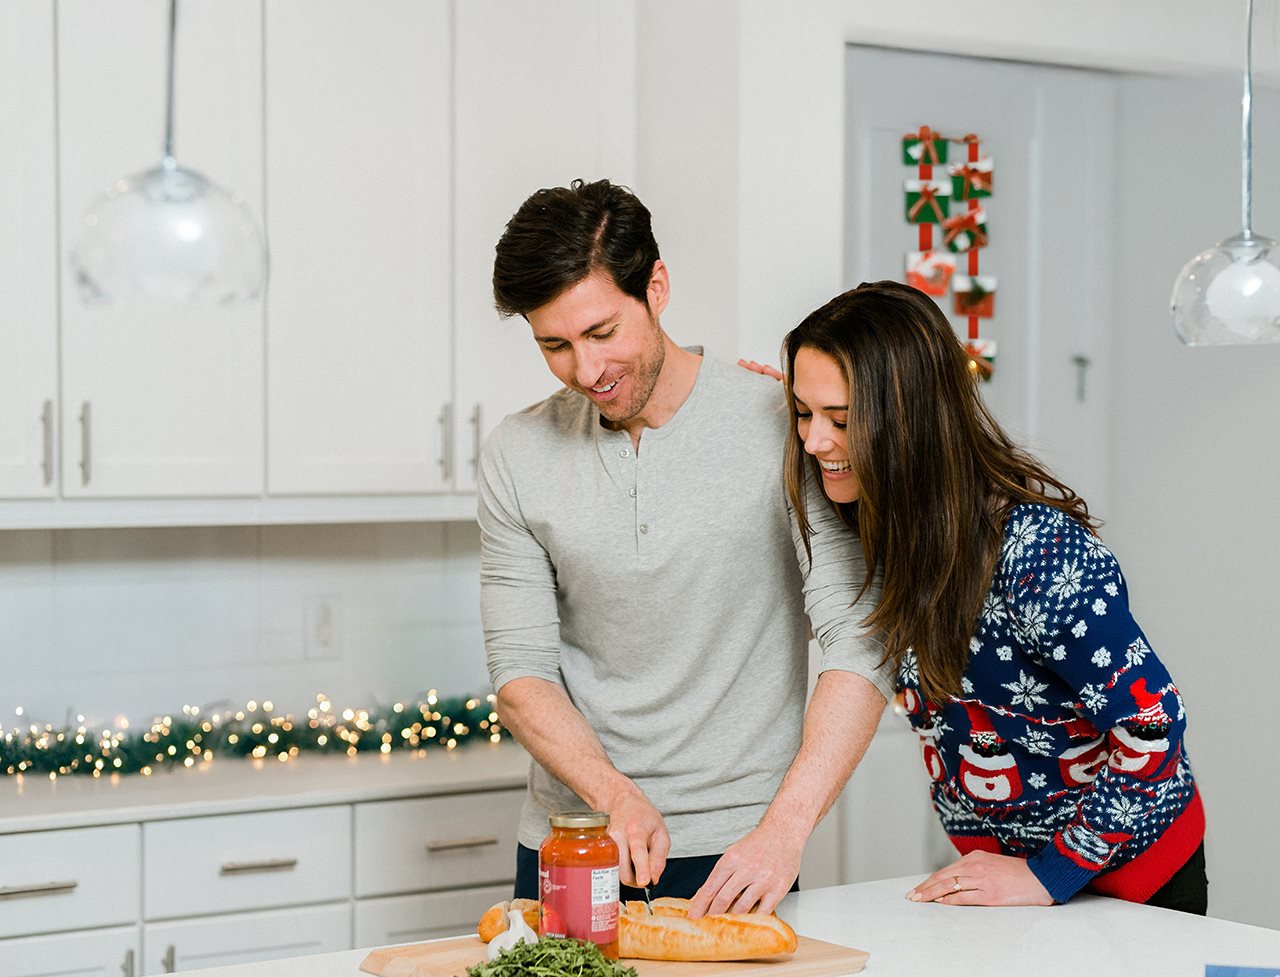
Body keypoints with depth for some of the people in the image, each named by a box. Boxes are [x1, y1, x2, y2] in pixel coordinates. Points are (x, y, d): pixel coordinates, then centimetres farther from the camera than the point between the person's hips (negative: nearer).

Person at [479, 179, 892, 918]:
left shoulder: (782, 425, -11)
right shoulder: (518, 456, 0)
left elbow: (860, 648, -16)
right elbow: (521, 670, -1)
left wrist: (783, 830, -27)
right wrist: (616, 796, -17)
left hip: (735, 854, -2)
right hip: (569, 847, 3)